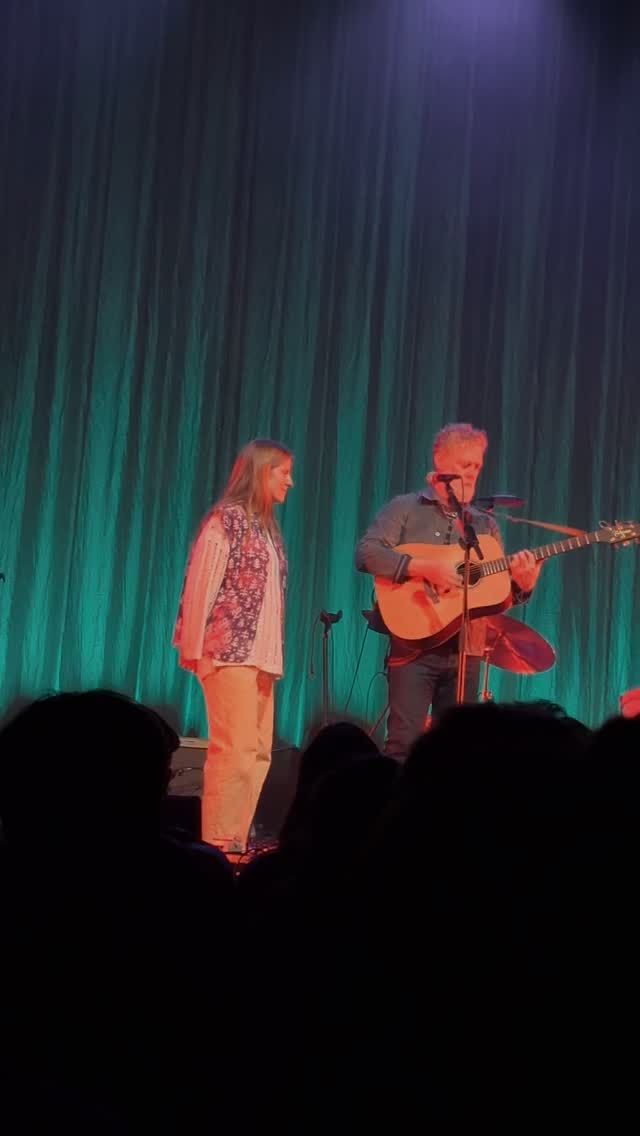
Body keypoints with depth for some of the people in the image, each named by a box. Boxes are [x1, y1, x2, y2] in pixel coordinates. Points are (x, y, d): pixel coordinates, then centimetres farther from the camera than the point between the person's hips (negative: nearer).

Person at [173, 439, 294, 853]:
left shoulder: (268, 527, 19)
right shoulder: (227, 518, -4)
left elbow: (270, 596, 15)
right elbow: (201, 586, -7)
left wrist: (273, 653, 8)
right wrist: (193, 650, -9)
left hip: (262, 655, 8)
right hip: (229, 651, -8)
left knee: (259, 753, 4)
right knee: (235, 750, -11)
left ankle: (236, 842, 9)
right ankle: (218, 845, -6)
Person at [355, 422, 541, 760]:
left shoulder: (485, 524, 16)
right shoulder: (406, 509, 3)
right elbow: (366, 553, -12)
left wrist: (523, 583, -9)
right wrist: (425, 568, -21)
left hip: (466, 651, 5)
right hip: (414, 646, -4)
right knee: (404, 743, -9)